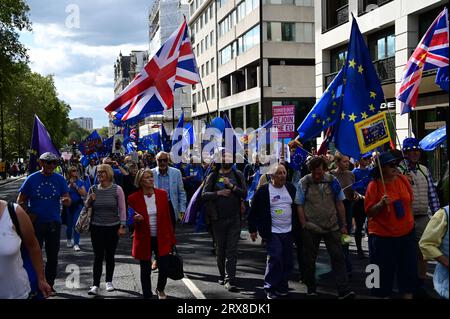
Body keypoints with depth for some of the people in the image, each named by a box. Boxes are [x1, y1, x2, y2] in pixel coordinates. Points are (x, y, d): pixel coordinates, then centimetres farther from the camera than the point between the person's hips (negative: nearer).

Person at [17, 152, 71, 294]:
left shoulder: (59, 179, 1)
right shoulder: (32, 179, -3)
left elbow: (68, 200, -3)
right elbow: (20, 201, 3)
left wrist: (66, 201, -26)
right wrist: (29, 214, -9)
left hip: (54, 223, 2)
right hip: (35, 223, -1)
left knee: (53, 256, 9)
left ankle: (49, 284, 24)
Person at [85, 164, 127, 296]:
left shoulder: (117, 189, -5)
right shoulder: (93, 189, 2)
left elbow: (122, 209, -2)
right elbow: (87, 207, 12)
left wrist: (122, 226, -6)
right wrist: (89, 200, -9)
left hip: (113, 227, -1)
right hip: (97, 227, 1)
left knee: (110, 255, 8)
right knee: (98, 256, -1)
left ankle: (109, 281, 24)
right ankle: (95, 285, 2)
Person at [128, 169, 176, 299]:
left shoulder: (162, 194, 0)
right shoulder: (133, 198, -6)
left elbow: (167, 217, 4)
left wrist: (171, 238, 4)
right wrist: (135, 219, -22)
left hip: (161, 239, 1)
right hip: (144, 239, -1)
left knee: (164, 268, -1)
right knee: (145, 271, 8)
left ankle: (160, 289, 30)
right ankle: (147, 295, 28)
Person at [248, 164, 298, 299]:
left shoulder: (291, 188, 6)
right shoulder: (263, 191, -8)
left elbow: (297, 207, 15)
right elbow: (254, 211, -3)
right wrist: (252, 230, -4)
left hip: (288, 231, 5)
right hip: (272, 232, -5)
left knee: (287, 261, 8)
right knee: (275, 260, -13)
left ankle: (282, 288, 22)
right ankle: (270, 288, 1)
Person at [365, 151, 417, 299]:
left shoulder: (403, 179, 0)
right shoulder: (374, 185, -12)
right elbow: (369, 212, -11)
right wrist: (381, 204, -27)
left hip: (406, 233, 5)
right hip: (383, 236, -5)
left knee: (408, 269, 13)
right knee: (384, 272, 5)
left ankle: (408, 294, 28)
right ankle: (383, 294, 23)